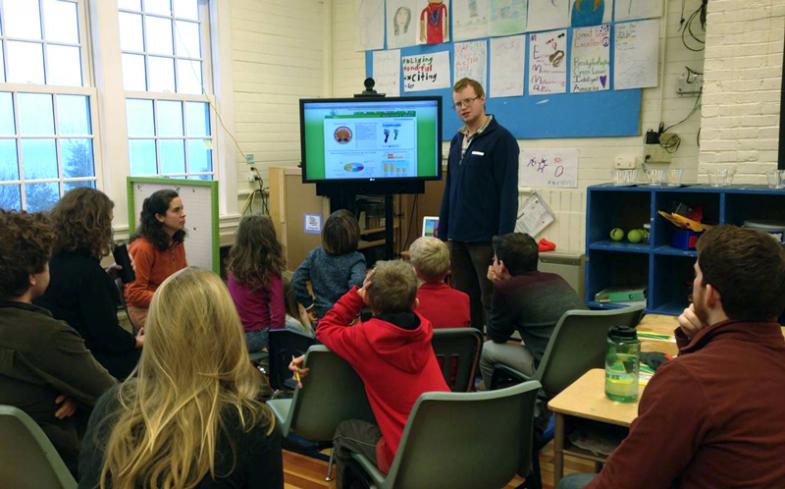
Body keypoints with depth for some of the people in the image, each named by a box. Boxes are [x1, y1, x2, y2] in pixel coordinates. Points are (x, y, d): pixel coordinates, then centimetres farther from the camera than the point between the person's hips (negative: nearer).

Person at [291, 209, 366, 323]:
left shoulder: (315, 255, -1)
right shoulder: (355, 259, -13)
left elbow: (297, 281, -4)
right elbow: (357, 284, -30)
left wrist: (308, 305, 4)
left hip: (320, 317, 4)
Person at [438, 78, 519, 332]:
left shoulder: (501, 139, -8)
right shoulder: (457, 140, 13)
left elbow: (508, 193, -13)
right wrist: (442, 232, 13)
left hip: (486, 239, -7)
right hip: (458, 238, 7)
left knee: (491, 302, 2)